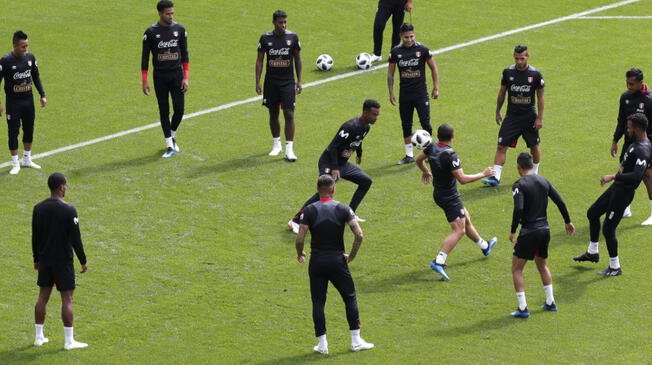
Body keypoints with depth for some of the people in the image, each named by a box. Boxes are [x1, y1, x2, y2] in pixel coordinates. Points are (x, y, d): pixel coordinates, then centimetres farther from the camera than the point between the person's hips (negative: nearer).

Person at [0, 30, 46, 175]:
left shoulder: (30, 57, 0)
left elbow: (36, 77, 13)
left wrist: (42, 95, 11)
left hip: (28, 99, 5)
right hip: (13, 102, -5)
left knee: (29, 130, 12)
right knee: (13, 132, -1)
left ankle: (27, 160, 28)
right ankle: (15, 164, 9)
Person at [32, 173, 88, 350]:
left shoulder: (39, 208, 1)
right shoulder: (69, 210, -15)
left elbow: (35, 236, 8)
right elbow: (75, 238, -14)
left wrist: (36, 259, 19)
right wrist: (83, 261, -5)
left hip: (45, 260, 6)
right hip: (63, 260, -6)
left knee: (43, 296, 13)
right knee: (67, 298, -1)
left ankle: (39, 336, 17)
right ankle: (69, 340, 0)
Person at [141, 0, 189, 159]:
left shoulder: (179, 29, 0)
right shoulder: (151, 32, -6)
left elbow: (185, 54, 5)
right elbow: (145, 57, -1)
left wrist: (185, 77, -1)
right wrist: (144, 81, -5)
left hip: (177, 75, 1)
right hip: (160, 77, -1)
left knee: (179, 110, -4)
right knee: (164, 111, 2)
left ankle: (172, 137, 23)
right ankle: (170, 146, 9)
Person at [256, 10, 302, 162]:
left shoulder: (292, 37, -2)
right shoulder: (266, 38, -3)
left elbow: (297, 59, 5)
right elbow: (259, 60, 2)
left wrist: (299, 81, 2)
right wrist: (257, 82, -3)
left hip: (288, 82, -1)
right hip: (271, 82, 1)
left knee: (289, 114, -9)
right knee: (273, 114, 10)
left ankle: (289, 149, -7)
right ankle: (277, 144, 27)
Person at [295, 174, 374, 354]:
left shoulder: (310, 210, -6)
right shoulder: (343, 209, -5)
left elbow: (300, 239, -12)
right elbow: (359, 234, -14)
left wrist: (300, 254, 9)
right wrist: (352, 255, 0)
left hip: (316, 263, 0)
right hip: (337, 261, 0)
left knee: (318, 302, 8)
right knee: (350, 298, 13)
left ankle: (322, 344, 7)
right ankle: (356, 340, 14)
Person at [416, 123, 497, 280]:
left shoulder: (432, 148, -4)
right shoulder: (450, 155, -28)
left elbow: (419, 160, 16)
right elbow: (462, 179, -28)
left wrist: (425, 171, 38)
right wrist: (483, 174, -16)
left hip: (439, 194, 9)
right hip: (450, 198, -9)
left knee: (466, 219, 26)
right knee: (458, 230, -10)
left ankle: (484, 246, 46)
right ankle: (439, 261, -21)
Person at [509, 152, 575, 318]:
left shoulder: (519, 185, -11)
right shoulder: (544, 181, 7)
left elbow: (518, 209, -23)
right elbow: (560, 202, 7)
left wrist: (512, 231, -14)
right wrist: (568, 222, 20)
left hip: (529, 231, -6)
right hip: (545, 230, 6)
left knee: (516, 269, 4)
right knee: (542, 265, 26)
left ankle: (522, 308, -1)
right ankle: (550, 302, 28)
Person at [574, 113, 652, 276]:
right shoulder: (636, 143, 6)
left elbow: (637, 176, -37)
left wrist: (613, 176, -34)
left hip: (623, 193, -11)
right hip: (616, 188, 11)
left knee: (608, 229, -4)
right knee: (592, 213, 23)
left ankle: (615, 267, 12)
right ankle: (592, 253, 38)